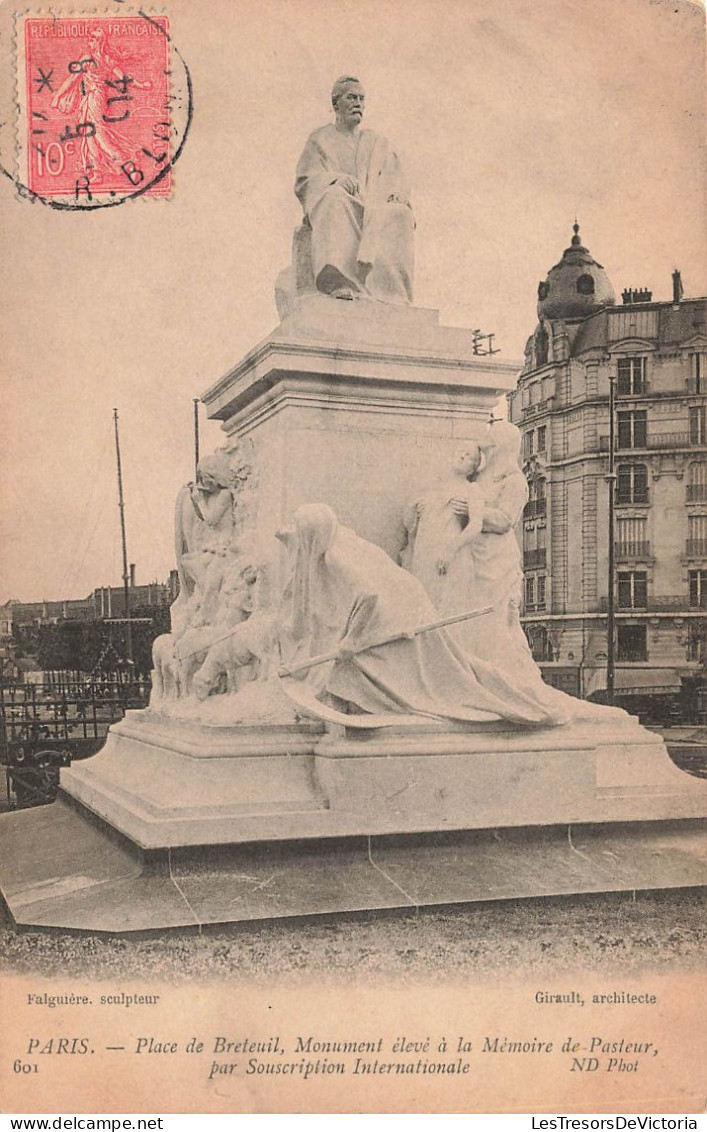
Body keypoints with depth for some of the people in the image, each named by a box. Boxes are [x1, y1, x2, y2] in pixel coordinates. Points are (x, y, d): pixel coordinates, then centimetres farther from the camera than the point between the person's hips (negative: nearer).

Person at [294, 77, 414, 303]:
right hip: (331, 207, -2)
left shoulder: (378, 144, 27)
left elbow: (395, 181, 18)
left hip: (376, 209, 3)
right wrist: (336, 178, -16)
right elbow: (304, 182, 5)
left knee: (399, 213, -32)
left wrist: (397, 194, -9)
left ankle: (389, 289, -45)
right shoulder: (320, 139, 18)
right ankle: (340, 283, -55)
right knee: (336, 197, -40)